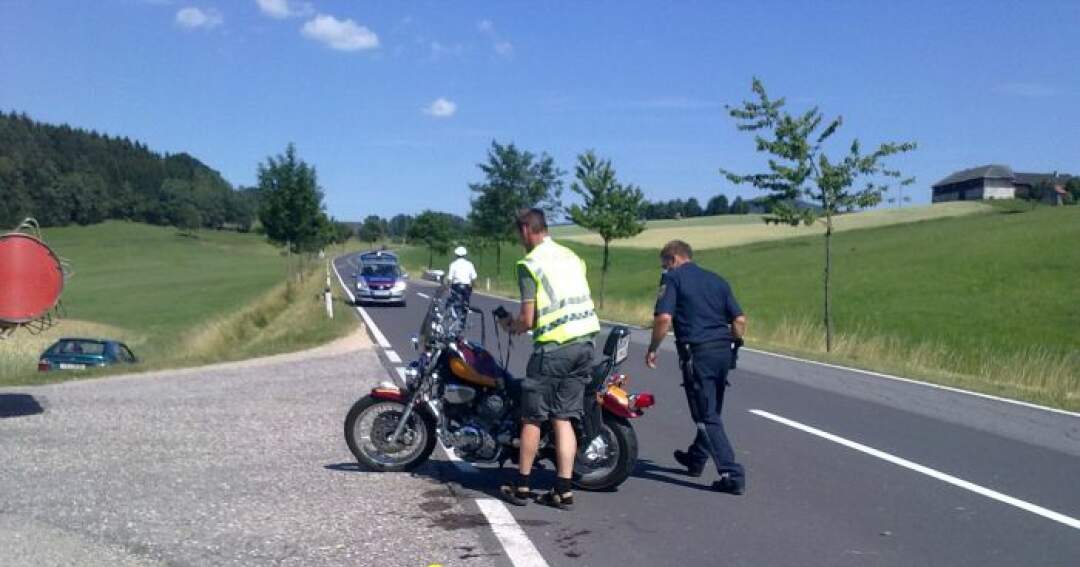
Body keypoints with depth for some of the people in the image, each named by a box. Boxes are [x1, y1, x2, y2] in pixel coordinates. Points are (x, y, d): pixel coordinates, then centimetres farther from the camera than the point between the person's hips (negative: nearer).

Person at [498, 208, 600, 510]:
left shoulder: (529, 264, -8)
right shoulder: (572, 256, 15)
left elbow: (528, 319, -10)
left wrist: (511, 326, 12)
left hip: (553, 347, -7)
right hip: (585, 342, 7)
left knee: (532, 418, 7)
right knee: (563, 419, 10)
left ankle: (521, 486, 17)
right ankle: (563, 491, 10)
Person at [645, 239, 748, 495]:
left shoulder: (673, 278, -1)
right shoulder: (717, 280, 16)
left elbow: (664, 318, -14)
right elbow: (739, 320, 9)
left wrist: (652, 349, -2)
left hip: (697, 352, -7)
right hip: (723, 351, 7)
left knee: (707, 416, -2)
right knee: (711, 411, 21)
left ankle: (732, 474, -7)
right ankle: (696, 458, 39)